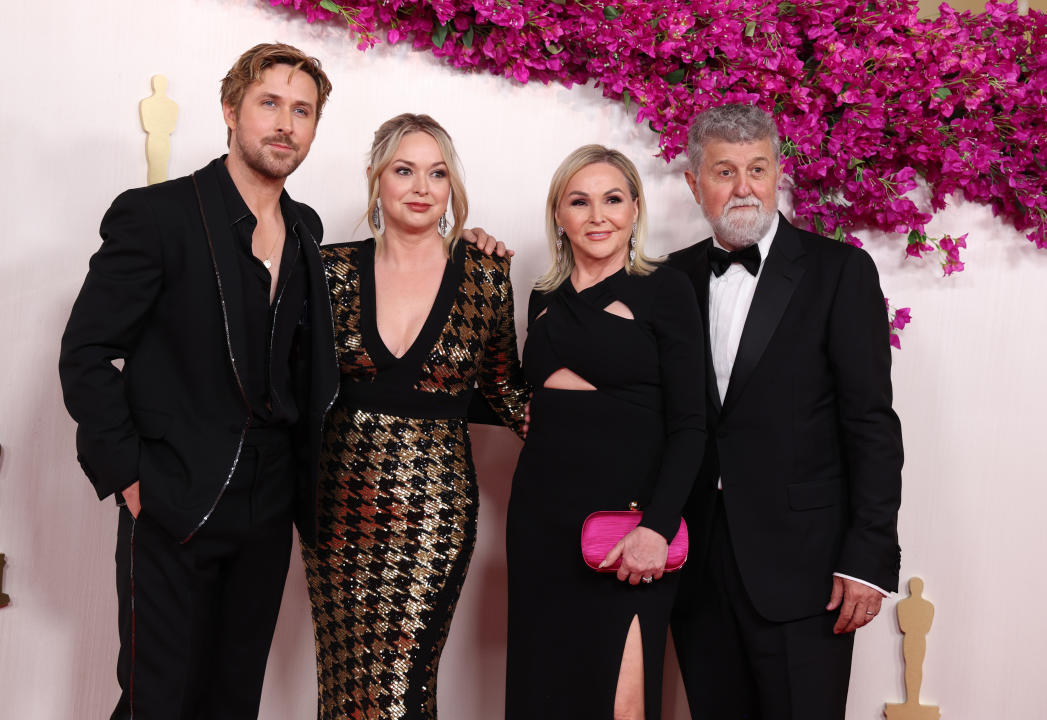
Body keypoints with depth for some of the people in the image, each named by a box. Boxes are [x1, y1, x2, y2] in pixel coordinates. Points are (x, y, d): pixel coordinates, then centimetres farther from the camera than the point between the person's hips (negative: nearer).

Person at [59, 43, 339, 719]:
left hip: (268, 509, 6)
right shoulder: (156, 215, -9)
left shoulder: (306, 230, 10)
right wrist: (128, 476, -13)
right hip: (175, 505, -5)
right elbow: (85, 354, -10)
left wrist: (303, 473, 8)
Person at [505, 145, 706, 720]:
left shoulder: (664, 290, -2)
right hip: (541, 516, 5)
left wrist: (656, 527, -18)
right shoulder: (544, 300, 13)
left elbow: (688, 424, -8)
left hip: (629, 517, -5)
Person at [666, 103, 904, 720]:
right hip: (698, 563, 4)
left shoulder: (840, 271, -3)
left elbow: (871, 424, -7)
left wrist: (869, 558, -11)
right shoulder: (675, 277, 9)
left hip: (800, 567, -4)